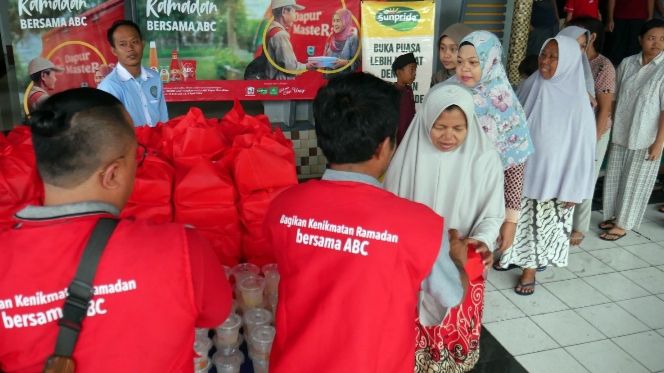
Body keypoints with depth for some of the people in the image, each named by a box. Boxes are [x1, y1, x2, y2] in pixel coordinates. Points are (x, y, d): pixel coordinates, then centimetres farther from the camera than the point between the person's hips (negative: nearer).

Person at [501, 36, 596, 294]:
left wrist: (574, 189, -11)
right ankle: (518, 255, 38)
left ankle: (530, 268, 26)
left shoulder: (576, 102, -16)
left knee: (543, 221, 11)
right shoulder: (531, 86, -4)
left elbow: (581, 146, -12)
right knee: (521, 217, 17)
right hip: (523, 169, 4)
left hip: (553, 174, -4)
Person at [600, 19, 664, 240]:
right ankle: (614, 215, 33)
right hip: (620, 133, 4)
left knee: (634, 182, 8)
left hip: (646, 139, -4)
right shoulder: (627, 63, 0)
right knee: (614, 177, 15)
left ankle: (622, 224, 21)